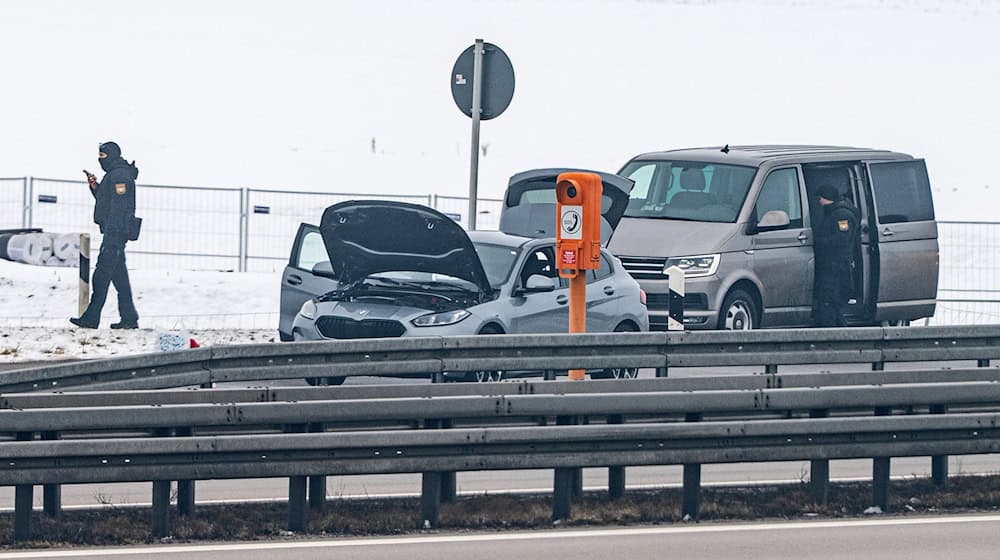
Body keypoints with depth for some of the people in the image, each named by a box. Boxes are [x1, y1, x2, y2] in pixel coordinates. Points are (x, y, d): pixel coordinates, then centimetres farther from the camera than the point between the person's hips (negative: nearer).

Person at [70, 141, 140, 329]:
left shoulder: (119, 176, -14)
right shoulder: (114, 175, 19)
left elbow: (118, 208, -21)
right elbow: (104, 200, 27)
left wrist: (111, 234, -24)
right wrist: (95, 187, 10)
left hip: (115, 231, -11)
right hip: (115, 233, 11)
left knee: (102, 275, -10)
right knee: (119, 275, 10)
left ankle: (91, 318, -10)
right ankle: (129, 318, 11)